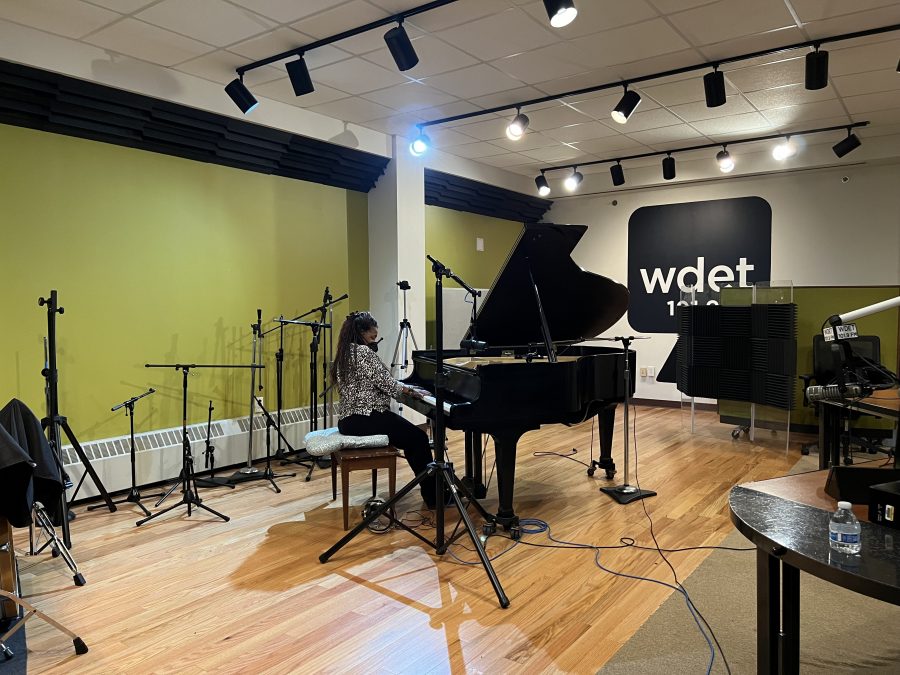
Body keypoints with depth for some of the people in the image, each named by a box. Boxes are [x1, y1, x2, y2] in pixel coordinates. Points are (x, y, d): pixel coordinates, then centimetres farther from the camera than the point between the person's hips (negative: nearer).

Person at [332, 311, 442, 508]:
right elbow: (386, 383, -16)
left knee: (409, 437, 18)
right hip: (365, 418, -10)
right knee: (419, 438, -2)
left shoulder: (345, 353, 16)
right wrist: (412, 390, 0)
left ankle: (429, 488, 21)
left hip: (348, 420, 10)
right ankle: (433, 496, 5)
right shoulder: (363, 351, -14)